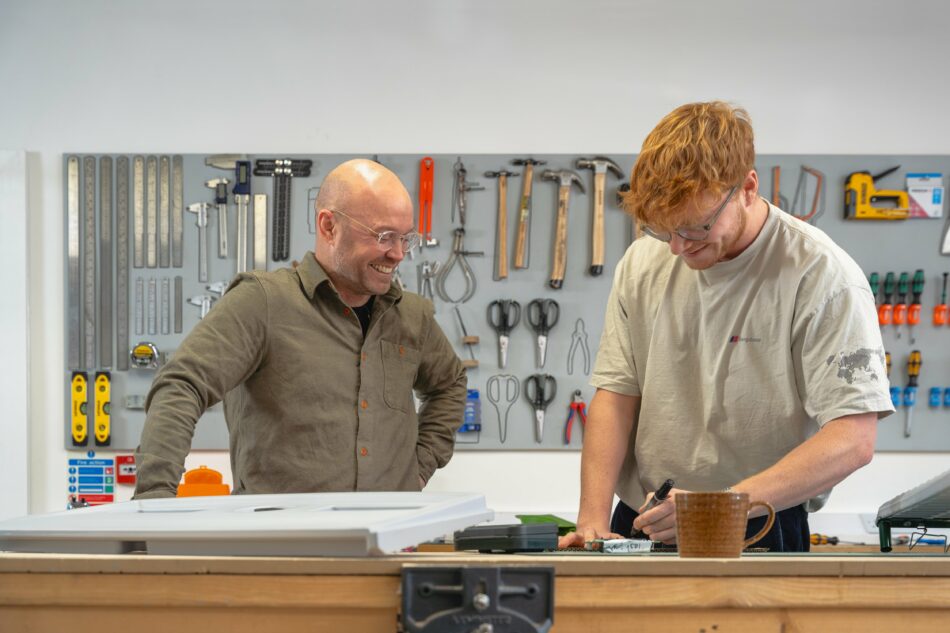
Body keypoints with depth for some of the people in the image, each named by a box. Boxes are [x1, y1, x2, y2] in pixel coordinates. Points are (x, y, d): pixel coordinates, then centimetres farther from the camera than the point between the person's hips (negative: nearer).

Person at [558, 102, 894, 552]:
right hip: (639, 529, 0)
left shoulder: (821, 275, -10)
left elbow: (853, 440, -15)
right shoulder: (641, 264, 8)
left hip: (757, 539, 0)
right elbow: (616, 393, 10)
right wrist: (593, 519, -5)